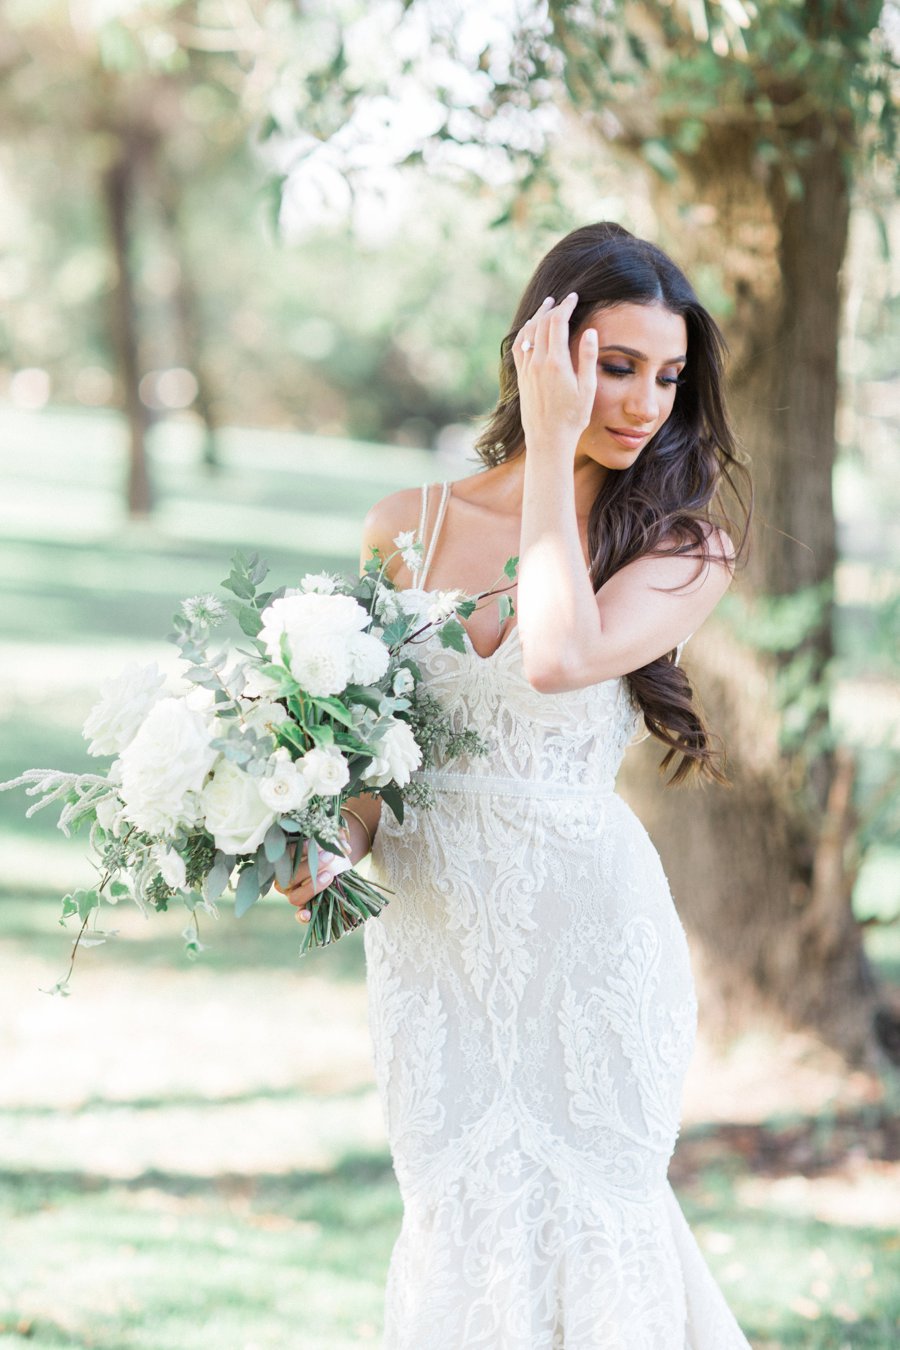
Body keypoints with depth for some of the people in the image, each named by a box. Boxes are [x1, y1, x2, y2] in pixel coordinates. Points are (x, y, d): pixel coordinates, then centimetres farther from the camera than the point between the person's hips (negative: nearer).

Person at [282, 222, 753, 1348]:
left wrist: (551, 447, -18)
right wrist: (338, 844, -10)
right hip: (429, 931, 2)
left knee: (576, 1231, 5)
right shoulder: (408, 528, 3)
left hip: (588, 931, -2)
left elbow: (561, 659, -25)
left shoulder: (687, 549, -5)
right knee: (468, 1234, 7)